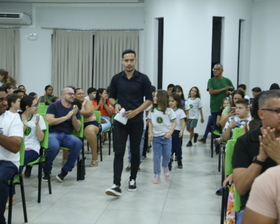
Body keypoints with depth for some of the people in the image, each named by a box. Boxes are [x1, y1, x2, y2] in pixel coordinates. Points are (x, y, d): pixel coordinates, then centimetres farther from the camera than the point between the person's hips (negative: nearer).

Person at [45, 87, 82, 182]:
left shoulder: (75, 109, 16)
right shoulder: (54, 106, 5)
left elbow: (77, 129, 10)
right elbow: (49, 121, -10)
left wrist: (74, 116, -7)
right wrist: (66, 116, -9)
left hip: (67, 135, 4)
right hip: (53, 134, -3)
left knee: (78, 143, -31)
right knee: (54, 146, -38)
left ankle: (65, 171, -15)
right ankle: (46, 171, -7)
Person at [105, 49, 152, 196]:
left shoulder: (143, 79, -3)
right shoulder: (116, 79, 4)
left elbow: (149, 99, -2)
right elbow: (111, 97, 12)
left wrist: (135, 111, -15)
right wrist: (115, 105, -10)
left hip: (136, 122, -1)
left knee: (135, 152, 9)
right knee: (118, 152, -7)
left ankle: (133, 179, 27)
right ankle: (116, 185, -11)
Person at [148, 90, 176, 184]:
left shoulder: (169, 110, -6)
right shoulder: (152, 111, 1)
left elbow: (174, 122, -2)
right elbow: (150, 122, 7)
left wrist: (170, 133, -11)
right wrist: (150, 133, -4)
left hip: (166, 137, -1)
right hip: (156, 137, 1)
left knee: (167, 155, 4)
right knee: (156, 156, 2)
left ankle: (165, 166, 36)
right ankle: (157, 175, 11)